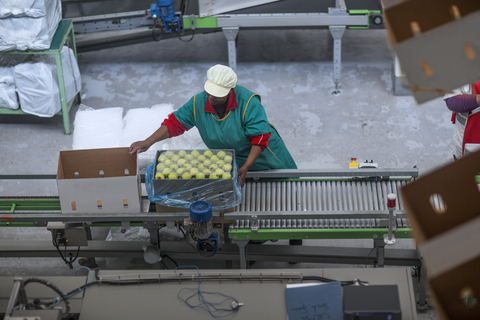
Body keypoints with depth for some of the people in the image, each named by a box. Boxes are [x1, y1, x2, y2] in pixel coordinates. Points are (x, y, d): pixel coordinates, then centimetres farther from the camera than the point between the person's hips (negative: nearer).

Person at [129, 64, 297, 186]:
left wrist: (245, 168, -36)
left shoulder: (248, 102, -33)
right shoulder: (198, 103, -21)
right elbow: (173, 123, -15)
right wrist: (147, 143, -26)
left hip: (261, 155, -3)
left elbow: (260, 138, -30)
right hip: (229, 161, 3)